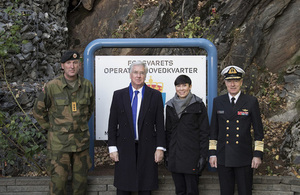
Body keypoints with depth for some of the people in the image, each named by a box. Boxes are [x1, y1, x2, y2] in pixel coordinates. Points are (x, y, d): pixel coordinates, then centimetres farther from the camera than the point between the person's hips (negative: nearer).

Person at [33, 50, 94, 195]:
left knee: (81, 180, 11)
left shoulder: (87, 85, 2)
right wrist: (51, 128, 4)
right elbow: (38, 111, 3)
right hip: (59, 142, -3)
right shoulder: (52, 86, -8)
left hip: (81, 140, 3)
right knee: (58, 180, -1)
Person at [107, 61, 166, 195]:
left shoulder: (155, 95, 4)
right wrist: (112, 147, 0)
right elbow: (112, 123, 6)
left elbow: (160, 124, 2)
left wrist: (160, 148, -4)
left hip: (147, 149, -1)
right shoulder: (118, 95, 7)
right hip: (125, 148, 1)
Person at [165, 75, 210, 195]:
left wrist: (203, 156, -9)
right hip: (174, 156, 4)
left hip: (191, 155, -4)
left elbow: (204, 132, -3)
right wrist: (167, 154, 10)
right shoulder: (170, 106, 9)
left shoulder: (198, 105, -3)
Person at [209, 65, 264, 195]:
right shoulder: (218, 102, 6)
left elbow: (258, 131, 1)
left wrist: (258, 154, -4)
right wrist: (212, 154, 5)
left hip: (244, 158, -2)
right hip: (223, 158, 2)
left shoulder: (251, 102, 0)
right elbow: (213, 130, 10)